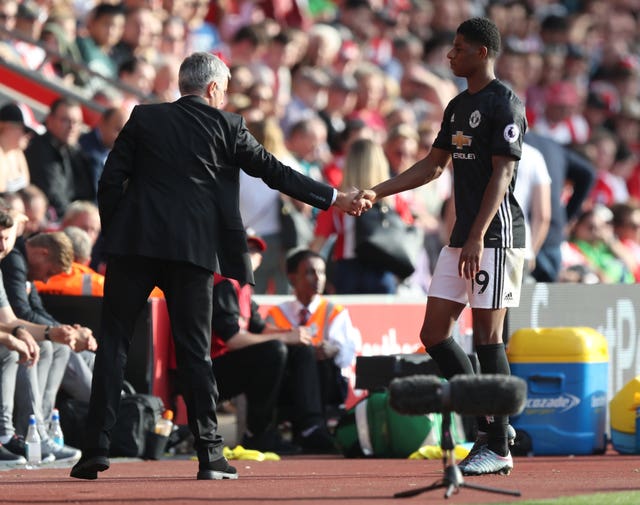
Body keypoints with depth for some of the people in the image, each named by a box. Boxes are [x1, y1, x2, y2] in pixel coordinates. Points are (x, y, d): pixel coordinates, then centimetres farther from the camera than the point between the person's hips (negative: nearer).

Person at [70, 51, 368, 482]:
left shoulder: (144, 119, 8)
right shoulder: (226, 126, 4)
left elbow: (110, 180, 3)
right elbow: (274, 172, 6)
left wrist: (111, 233, 12)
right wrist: (335, 199, 14)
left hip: (133, 244, 1)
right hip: (192, 250, -1)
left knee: (113, 343, 4)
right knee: (195, 351, 4)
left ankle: (96, 449, -3)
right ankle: (210, 453, 1)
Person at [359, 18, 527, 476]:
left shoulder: (505, 104, -9)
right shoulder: (458, 107, 18)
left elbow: (501, 175, -16)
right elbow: (433, 166, 25)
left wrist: (477, 238, -23)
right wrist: (376, 193, 17)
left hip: (496, 235, -9)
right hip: (463, 237, 9)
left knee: (487, 336, -8)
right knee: (434, 332, 4)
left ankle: (498, 447, -2)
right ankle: (490, 423, 12)